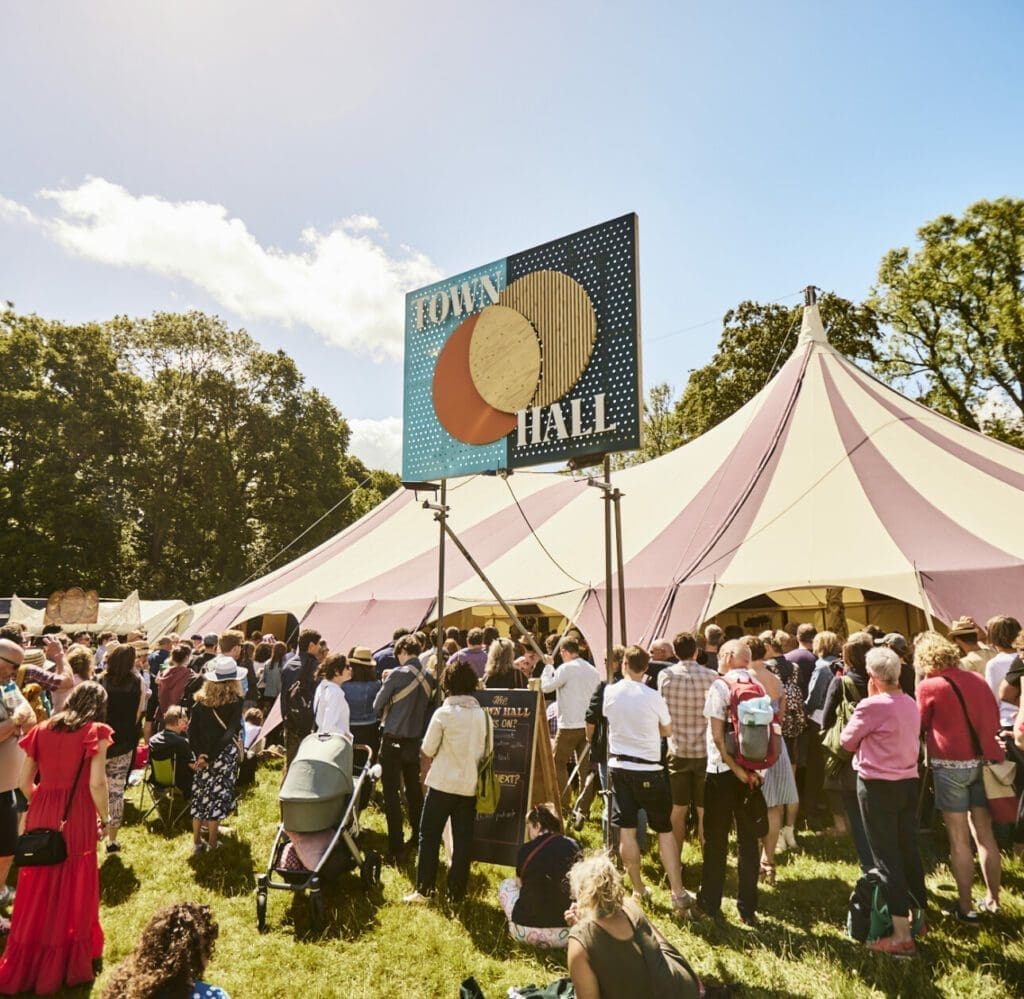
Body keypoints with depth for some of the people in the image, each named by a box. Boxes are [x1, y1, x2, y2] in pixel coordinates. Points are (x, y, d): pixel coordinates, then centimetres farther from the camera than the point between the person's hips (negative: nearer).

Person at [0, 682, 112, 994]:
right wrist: (104, 818, 1)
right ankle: (63, 965, 26)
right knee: (72, 888, 12)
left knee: (37, 889, 19)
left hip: (41, 813, 5)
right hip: (76, 815, -4)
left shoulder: (42, 729, 6)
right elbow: (96, 784, -14)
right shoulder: (94, 731, -8)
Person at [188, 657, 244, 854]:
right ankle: (211, 843, 14)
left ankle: (196, 841, 22)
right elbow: (229, 732, -17)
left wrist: (200, 754, -6)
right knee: (217, 794, 6)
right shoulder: (235, 701, -12)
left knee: (200, 795, 14)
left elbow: (192, 729, -3)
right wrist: (210, 757, -12)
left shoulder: (201, 699, 1)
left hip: (203, 754, 4)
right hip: (224, 754, -4)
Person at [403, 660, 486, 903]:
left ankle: (424, 890, 15)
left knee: (429, 837, 11)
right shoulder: (482, 714, -2)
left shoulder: (443, 713, -14)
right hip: (470, 785, 4)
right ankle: (457, 893, 17)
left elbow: (427, 750, -9)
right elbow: (487, 750, 6)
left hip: (443, 784, -4)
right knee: (463, 840, 11)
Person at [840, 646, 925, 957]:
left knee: (886, 857, 1)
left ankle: (902, 936, 6)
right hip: (908, 782, 7)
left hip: (878, 786, -7)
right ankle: (918, 914, 37)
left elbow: (847, 741, -8)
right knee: (909, 851, 21)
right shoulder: (910, 704, 3)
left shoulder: (872, 706, -20)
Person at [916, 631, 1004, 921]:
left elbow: (919, 725, 0)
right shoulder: (976, 680, 6)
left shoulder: (929, 686, -9)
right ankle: (992, 900, 24)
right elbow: (993, 718, 14)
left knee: (959, 840, 4)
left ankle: (966, 908, 11)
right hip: (984, 762, 5)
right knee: (985, 835, 15)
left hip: (950, 764, -5)